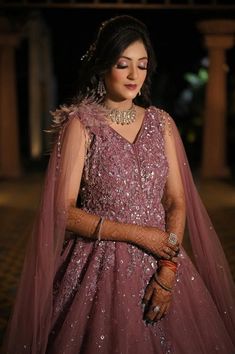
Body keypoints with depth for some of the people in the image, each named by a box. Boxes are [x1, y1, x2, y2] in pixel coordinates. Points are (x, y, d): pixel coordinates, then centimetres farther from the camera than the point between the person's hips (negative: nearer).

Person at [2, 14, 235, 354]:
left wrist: (168, 270, -10)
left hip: (159, 261, 4)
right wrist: (138, 233, -14)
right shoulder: (81, 124, -7)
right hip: (102, 266, -3)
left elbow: (176, 201, 2)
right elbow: (64, 212, -11)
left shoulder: (161, 122, 5)